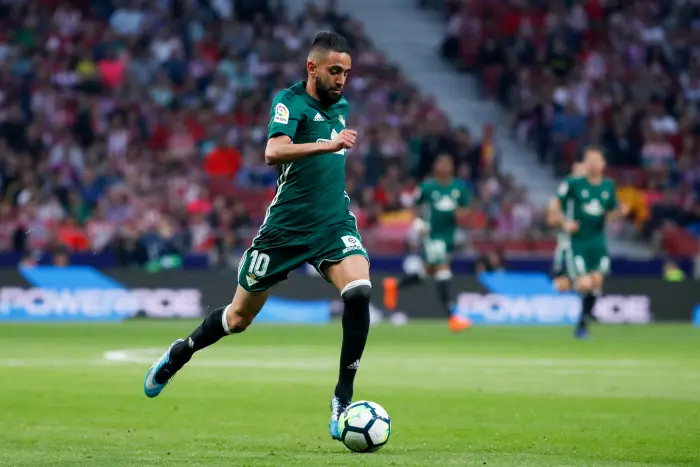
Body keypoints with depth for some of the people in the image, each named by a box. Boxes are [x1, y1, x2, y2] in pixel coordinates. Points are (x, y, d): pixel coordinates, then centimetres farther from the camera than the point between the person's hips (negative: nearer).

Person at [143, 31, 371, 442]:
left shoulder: (340, 105, 10)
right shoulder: (290, 102, -12)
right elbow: (274, 152, -32)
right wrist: (326, 145, -42)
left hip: (333, 224, 4)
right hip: (286, 227, -4)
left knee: (359, 291, -25)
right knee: (239, 318, 10)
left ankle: (343, 398, -17)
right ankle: (179, 354, 40)